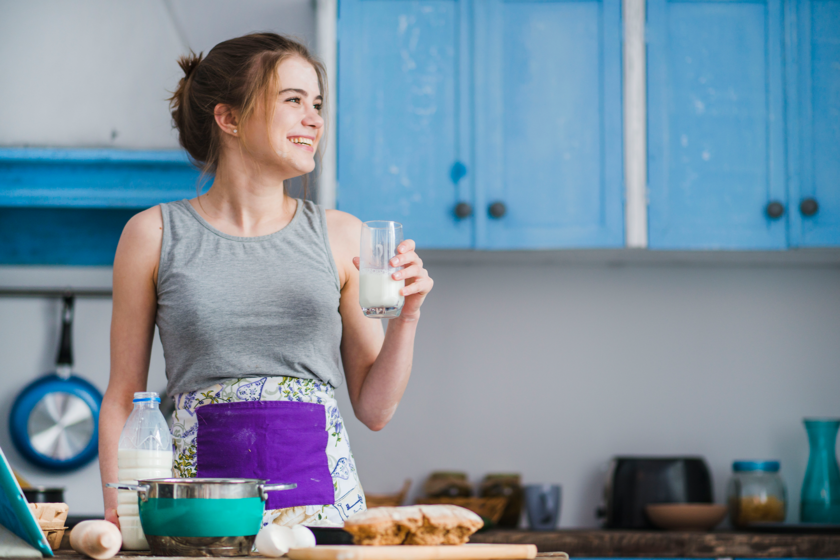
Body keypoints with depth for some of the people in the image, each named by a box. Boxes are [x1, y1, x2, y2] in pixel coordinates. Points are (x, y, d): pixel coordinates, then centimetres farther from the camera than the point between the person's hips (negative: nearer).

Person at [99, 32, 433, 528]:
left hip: (323, 500, 1)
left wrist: (406, 316, -2)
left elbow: (375, 410, 12)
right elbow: (124, 397, 9)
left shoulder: (342, 236, 9)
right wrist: (118, 511, -2)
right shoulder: (155, 235, 6)